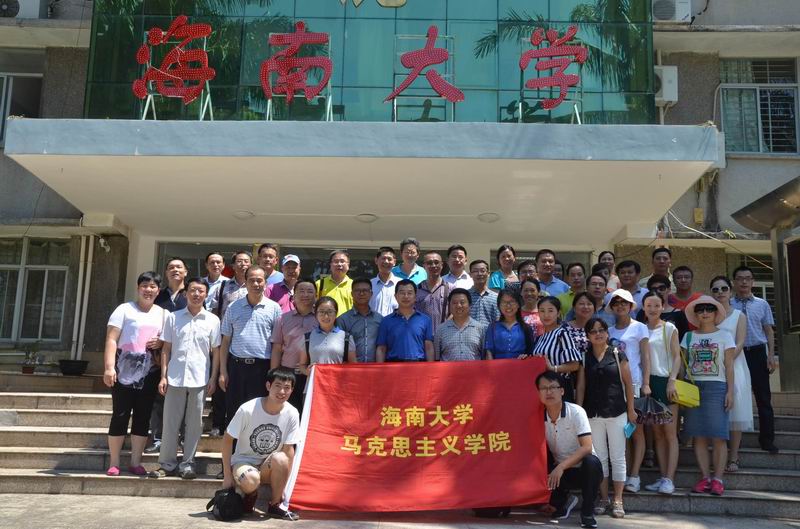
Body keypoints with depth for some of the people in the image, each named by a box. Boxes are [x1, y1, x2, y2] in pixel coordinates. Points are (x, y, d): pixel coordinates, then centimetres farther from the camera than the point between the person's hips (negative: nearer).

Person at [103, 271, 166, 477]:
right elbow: (111, 339, -5)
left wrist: (161, 342, -3)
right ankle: (113, 463, 8)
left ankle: (135, 462, 14)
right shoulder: (124, 309, 2)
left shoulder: (163, 314, 14)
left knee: (143, 417, 5)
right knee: (120, 415, -1)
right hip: (124, 370, -3)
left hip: (149, 372, 4)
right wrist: (109, 367, -16)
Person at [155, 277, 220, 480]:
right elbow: (166, 349, 7)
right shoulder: (173, 317, 5)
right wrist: (163, 376, 1)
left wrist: (213, 379, -1)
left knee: (194, 424, 5)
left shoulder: (212, 320, 3)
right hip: (175, 378, 0)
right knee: (170, 423, 5)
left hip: (199, 379, 0)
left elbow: (216, 351, 5)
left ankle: (187, 464, 16)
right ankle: (167, 464, 16)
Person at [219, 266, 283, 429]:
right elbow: (226, 341, 8)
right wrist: (223, 372, 3)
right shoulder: (233, 308, 6)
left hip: (262, 367, -1)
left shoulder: (274, 308, 2)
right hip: (236, 366, 1)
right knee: (233, 413, 7)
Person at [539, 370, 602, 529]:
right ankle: (564, 500, 12)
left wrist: (561, 466, -35)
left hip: (584, 469, -4)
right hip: (560, 470, 4)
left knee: (591, 462, -37)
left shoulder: (576, 412, -18)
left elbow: (587, 448, -26)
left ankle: (587, 512, -14)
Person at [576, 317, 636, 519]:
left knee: (617, 458, 3)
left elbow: (628, 383, 1)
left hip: (616, 413, -2)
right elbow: (580, 386, 3)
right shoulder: (584, 358, 4)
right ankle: (603, 499, 19)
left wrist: (631, 410, -1)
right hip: (593, 414, 2)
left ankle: (618, 501, 10)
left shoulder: (617, 355, -1)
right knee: (599, 457, 10)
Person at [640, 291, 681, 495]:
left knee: (670, 433, -4)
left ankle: (669, 479, -5)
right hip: (648, 382, 4)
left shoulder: (670, 329, 1)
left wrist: (672, 381, -15)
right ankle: (663, 477, 12)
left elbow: (677, 357, -3)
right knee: (657, 433, 7)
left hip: (665, 381, -4)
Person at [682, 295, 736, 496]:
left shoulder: (724, 336, 7)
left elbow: (729, 366, 4)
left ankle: (718, 479, -1)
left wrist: (730, 391, -3)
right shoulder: (689, 336, 12)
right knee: (699, 436, 1)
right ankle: (705, 478, 6)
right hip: (693, 387, 2)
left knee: (718, 436, -5)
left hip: (717, 387, -2)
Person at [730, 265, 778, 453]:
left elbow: (769, 331, 7)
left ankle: (767, 440, 13)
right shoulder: (727, 306, 2)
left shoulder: (762, 304, 7)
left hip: (757, 353, 1)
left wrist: (771, 356, -2)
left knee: (763, 398, 5)